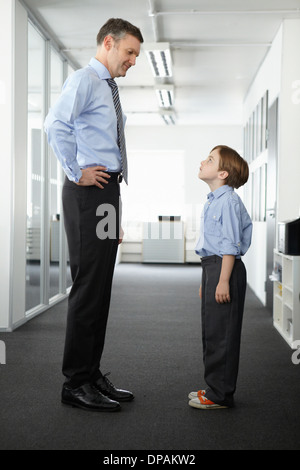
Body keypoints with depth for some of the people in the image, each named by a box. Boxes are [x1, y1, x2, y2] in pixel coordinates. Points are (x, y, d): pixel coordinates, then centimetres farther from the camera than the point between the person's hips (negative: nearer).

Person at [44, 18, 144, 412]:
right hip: (88, 192, -9)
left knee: (100, 288, 10)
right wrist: (76, 172, -17)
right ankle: (76, 383, 1)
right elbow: (56, 124, -24)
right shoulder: (84, 80, -4)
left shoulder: (108, 89, 24)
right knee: (88, 287, -8)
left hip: (107, 192, 9)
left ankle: (92, 376, 19)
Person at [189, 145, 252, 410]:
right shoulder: (213, 201, 16)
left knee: (221, 333, -4)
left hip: (224, 268, -10)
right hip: (211, 268, 10)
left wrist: (223, 280, -22)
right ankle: (214, 388, 27)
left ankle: (220, 395, 6)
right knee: (210, 331, 16)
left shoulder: (228, 201, -14)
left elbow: (230, 244, -18)